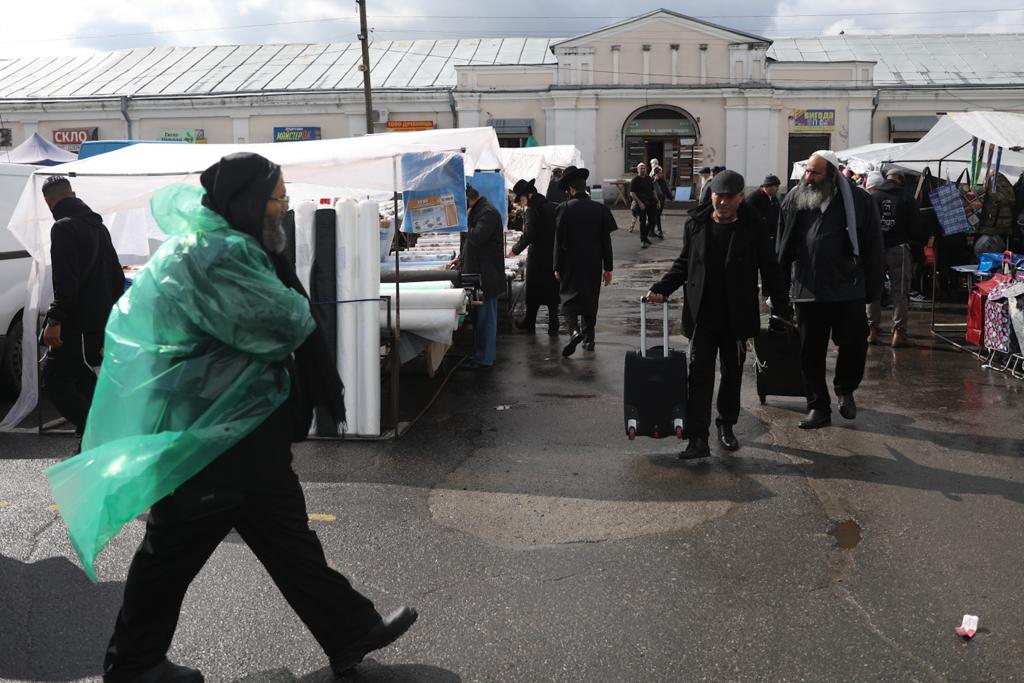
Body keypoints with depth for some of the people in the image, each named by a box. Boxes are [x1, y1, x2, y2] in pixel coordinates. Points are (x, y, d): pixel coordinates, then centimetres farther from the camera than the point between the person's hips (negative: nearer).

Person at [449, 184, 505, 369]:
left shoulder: (488, 212, -15)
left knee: (485, 317, -5)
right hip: (478, 273, 10)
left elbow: (476, 237, -27)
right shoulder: (477, 211, 18)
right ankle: (482, 354, 22)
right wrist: (461, 258, 18)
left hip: (486, 275, -10)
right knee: (481, 317, 14)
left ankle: (484, 359, 0)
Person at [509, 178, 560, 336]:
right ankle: (553, 327, 13)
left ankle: (530, 324, 17)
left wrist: (515, 250, -9)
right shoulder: (552, 206, 7)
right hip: (554, 256, 6)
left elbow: (528, 235, -20)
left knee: (533, 292, 7)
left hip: (538, 257, -6)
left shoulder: (532, 209, -14)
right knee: (553, 291, 11)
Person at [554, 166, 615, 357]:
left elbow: (559, 241, -8)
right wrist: (607, 267, 8)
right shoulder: (600, 209, -2)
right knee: (590, 300, 15)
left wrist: (557, 267, 0)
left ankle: (574, 330, -19)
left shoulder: (564, 209, -11)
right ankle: (588, 339, 20)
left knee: (569, 298, 5)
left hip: (571, 264, -3)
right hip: (594, 265, 3)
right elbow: (606, 241, 1)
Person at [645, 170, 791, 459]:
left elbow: (769, 269, 0)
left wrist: (783, 309, -1)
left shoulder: (753, 226, -4)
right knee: (700, 373, -5)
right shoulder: (695, 224, 1)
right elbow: (684, 264, 11)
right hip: (702, 314, 0)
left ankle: (726, 426, 32)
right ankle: (698, 439, -6)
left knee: (733, 372, 13)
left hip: (737, 316, 0)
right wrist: (661, 289, -2)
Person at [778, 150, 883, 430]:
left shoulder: (858, 200, -3)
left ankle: (845, 390, 29)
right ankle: (818, 407, 19)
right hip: (807, 291, 2)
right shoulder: (795, 199, 3)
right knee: (811, 353, 6)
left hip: (848, 291, -2)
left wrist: (872, 286, 0)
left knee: (855, 344, 1)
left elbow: (873, 247, 1)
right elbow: (784, 247, 9)